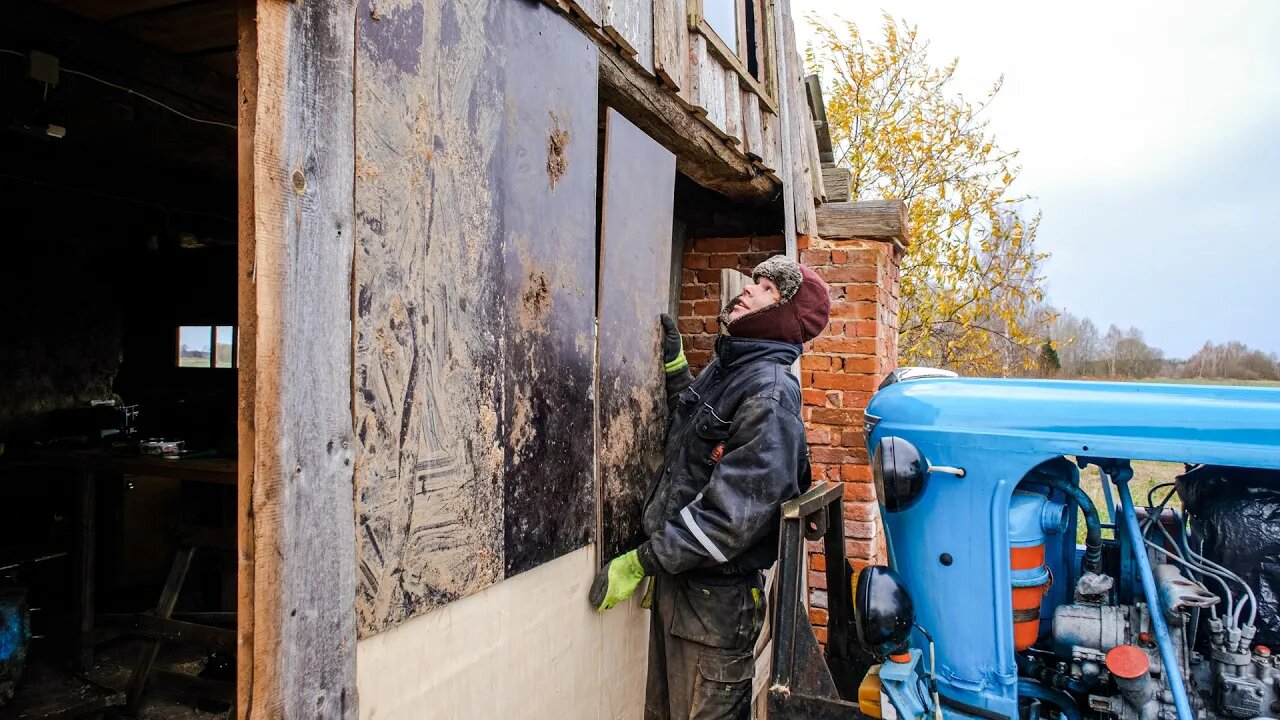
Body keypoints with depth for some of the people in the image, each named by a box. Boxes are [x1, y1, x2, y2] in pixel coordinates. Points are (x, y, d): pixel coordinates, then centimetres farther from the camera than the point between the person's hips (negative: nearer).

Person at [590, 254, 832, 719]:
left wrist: (642, 562, -19)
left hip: (718, 596, -8)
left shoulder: (770, 393, -19)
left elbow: (734, 512, -25)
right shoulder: (722, 369, 9)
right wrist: (674, 364, 9)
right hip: (675, 578, 8)